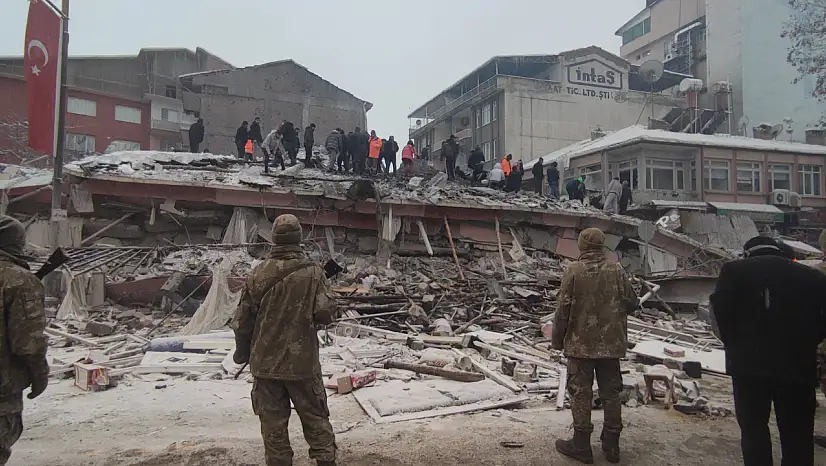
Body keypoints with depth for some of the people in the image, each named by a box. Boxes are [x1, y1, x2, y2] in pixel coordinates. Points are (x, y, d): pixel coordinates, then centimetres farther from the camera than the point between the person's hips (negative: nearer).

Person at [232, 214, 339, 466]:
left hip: (266, 362, 2)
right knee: (315, 418, 14)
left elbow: (242, 320, 2)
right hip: (303, 361, -1)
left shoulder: (258, 274, -4)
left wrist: (242, 352, 18)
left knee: (273, 422, 13)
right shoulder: (313, 272, -11)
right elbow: (326, 313, -15)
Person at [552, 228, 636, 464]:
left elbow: (563, 309, -10)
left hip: (580, 343, -3)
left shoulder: (573, 271, -11)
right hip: (611, 343, 3)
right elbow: (631, 303, 4)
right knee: (611, 393, 13)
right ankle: (611, 445, 22)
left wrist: (557, 340, 1)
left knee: (581, 393, 5)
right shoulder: (617, 270, -2)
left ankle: (581, 445, 12)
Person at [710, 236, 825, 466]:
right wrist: (803, 348, 16)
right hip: (798, 367, 2)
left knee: (754, 429, 7)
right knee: (798, 435, 12)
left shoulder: (734, 270, 2)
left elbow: (721, 309, -6)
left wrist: (735, 345, 5)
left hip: (749, 364, -2)